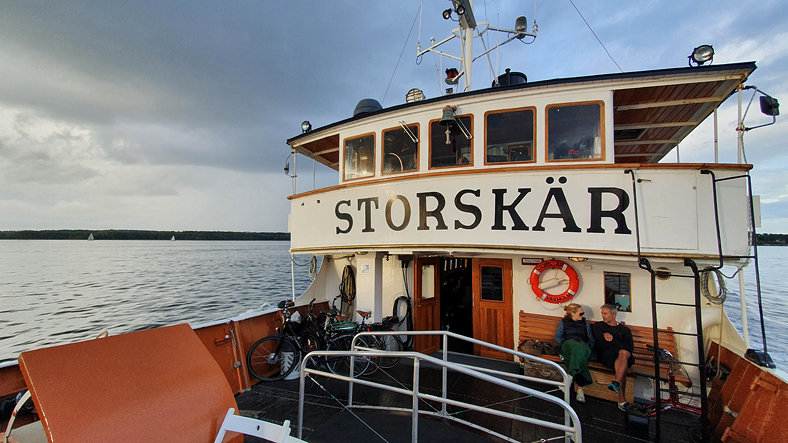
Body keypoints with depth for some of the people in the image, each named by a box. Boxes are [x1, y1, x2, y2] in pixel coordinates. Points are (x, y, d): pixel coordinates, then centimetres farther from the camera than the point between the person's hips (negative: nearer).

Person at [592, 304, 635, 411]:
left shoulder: (624, 329, 22)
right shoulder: (598, 326, 21)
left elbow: (631, 348, 5)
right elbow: (602, 342, 5)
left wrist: (611, 339, -4)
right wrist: (620, 344, 1)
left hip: (625, 353, 1)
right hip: (606, 354, -1)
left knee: (624, 354, -37)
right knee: (621, 365, -34)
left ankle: (617, 382, -51)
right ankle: (622, 400, -38)